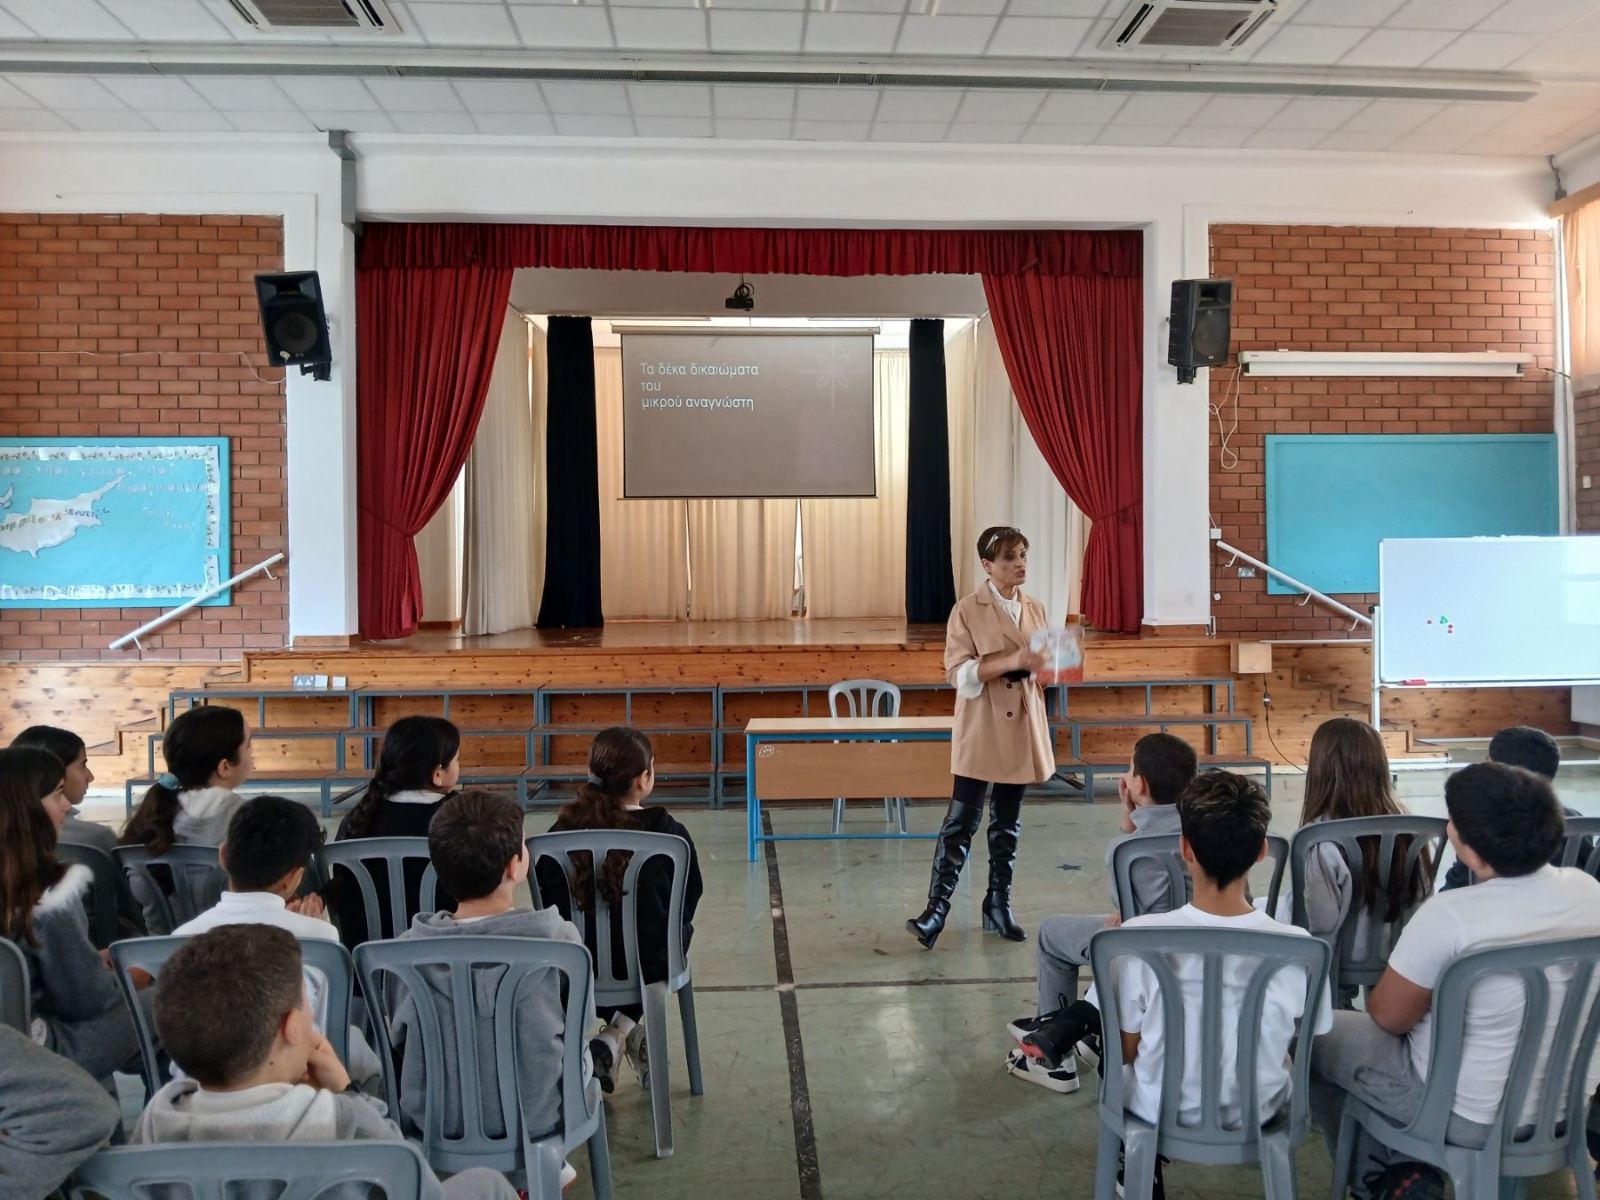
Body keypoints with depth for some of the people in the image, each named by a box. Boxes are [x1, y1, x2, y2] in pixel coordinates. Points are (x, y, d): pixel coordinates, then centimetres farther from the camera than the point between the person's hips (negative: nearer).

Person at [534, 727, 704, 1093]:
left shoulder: (562, 831, -11)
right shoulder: (668, 833, -17)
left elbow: (549, 903, 0)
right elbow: (690, 901, -3)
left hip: (576, 964, 3)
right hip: (647, 963, -3)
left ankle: (616, 1039, 23)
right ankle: (622, 1033, 18)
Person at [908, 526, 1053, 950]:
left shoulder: (1035, 609, 9)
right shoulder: (967, 611, -8)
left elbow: (1042, 665, 17)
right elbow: (960, 673, -15)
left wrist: (1045, 664, -7)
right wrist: (1013, 662, -25)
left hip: (1021, 727, 5)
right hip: (980, 732, -5)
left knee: (1008, 824, 13)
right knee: (961, 822, -5)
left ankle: (998, 905, 24)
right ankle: (936, 908, 2)